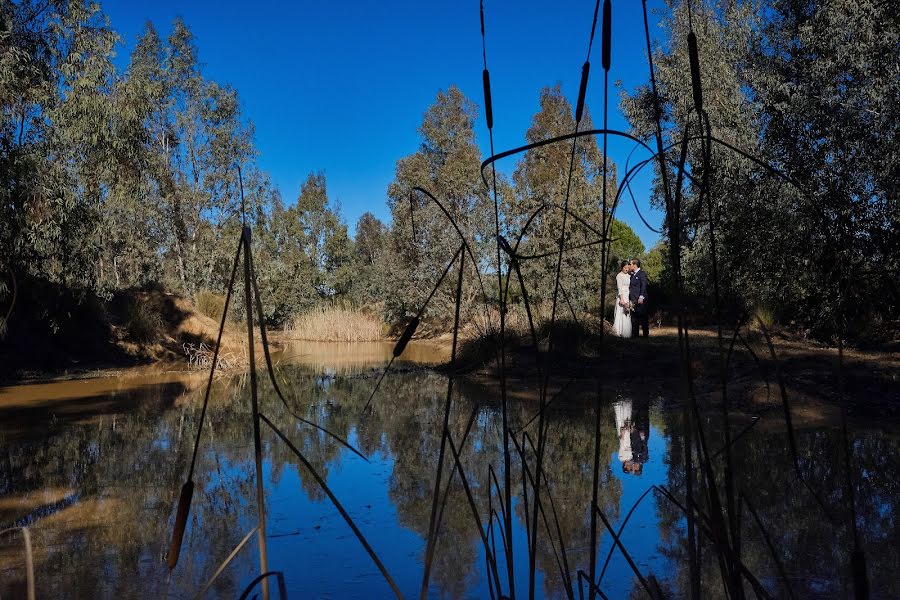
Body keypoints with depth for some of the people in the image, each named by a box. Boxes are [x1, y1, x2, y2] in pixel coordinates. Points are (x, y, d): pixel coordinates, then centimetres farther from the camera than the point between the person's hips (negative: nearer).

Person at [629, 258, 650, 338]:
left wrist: (641, 297, -21)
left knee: (643, 317, -4)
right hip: (633, 300, 8)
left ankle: (646, 335, 1)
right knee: (634, 318, 9)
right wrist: (630, 299, 12)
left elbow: (643, 286, -13)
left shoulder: (642, 274, -5)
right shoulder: (632, 275, 18)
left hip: (640, 300, -8)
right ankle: (634, 335, 14)